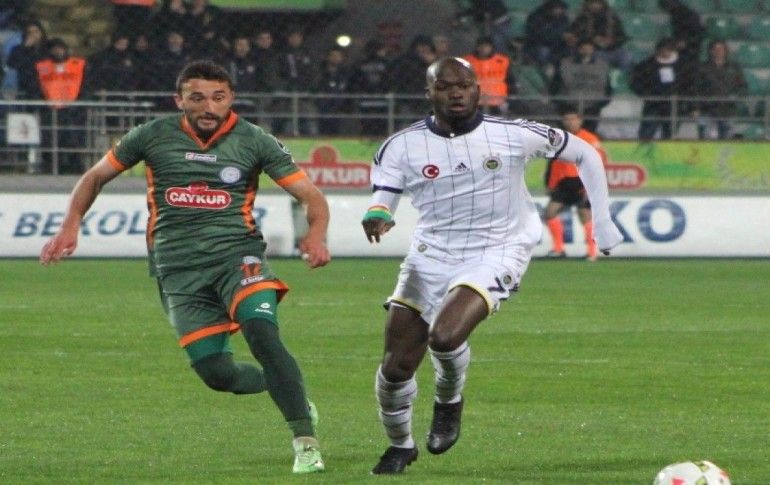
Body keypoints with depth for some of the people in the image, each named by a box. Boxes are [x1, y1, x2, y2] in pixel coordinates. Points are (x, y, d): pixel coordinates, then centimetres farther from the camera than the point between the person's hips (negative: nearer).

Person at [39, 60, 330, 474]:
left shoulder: (253, 141, 1)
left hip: (237, 254, -2)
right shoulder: (154, 136, 4)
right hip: (178, 269, 2)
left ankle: (306, 443, -24)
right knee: (216, 373, -8)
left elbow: (311, 195, 0)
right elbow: (96, 177, 16)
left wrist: (316, 234, -20)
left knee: (263, 335, -28)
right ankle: (282, 386, 24)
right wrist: (70, 226, 1)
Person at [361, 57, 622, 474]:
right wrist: (376, 216, -30)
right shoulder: (403, 147, -4)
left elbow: (584, 154, 5)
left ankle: (450, 400, 6)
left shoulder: (516, 136, -7)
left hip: (494, 255, -3)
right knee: (395, 367, -2)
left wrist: (602, 222, 5)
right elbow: (381, 200, -4)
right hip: (431, 257, 3)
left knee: (445, 335, -29)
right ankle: (400, 445, 28)